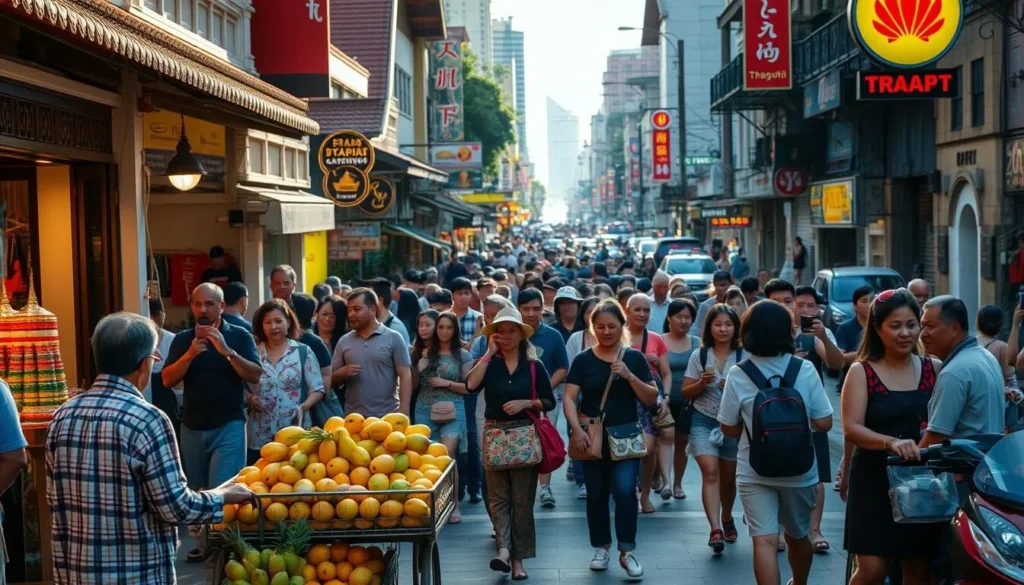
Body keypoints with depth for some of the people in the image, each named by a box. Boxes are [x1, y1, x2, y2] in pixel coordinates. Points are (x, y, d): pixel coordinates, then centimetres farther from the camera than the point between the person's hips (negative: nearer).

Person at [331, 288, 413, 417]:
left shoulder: (393, 338, -1)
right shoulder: (344, 341, 9)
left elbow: (405, 376, -4)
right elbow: (331, 380, 13)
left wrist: (403, 411, -13)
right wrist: (343, 372, -10)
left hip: (388, 417, -3)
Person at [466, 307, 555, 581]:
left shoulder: (534, 365, 3)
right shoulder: (488, 362, 4)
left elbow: (549, 402, 3)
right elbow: (471, 385, -16)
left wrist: (525, 403, -14)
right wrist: (490, 353, -12)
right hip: (494, 433, 1)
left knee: (522, 497, 2)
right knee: (498, 496, -5)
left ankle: (518, 557, 8)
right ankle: (504, 550, -12)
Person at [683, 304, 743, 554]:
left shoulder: (743, 356, -3)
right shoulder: (699, 356, -1)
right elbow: (686, 393, 3)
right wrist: (702, 382, -15)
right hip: (703, 421, -1)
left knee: (728, 477, 13)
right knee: (710, 471, -19)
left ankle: (727, 519, 40)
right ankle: (715, 529, -24)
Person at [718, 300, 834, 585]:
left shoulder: (738, 375, -9)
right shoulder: (805, 369, -7)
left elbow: (729, 429, -2)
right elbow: (824, 423, -5)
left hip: (754, 472, -2)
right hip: (799, 470, 2)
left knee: (764, 541, -5)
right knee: (797, 536, 23)